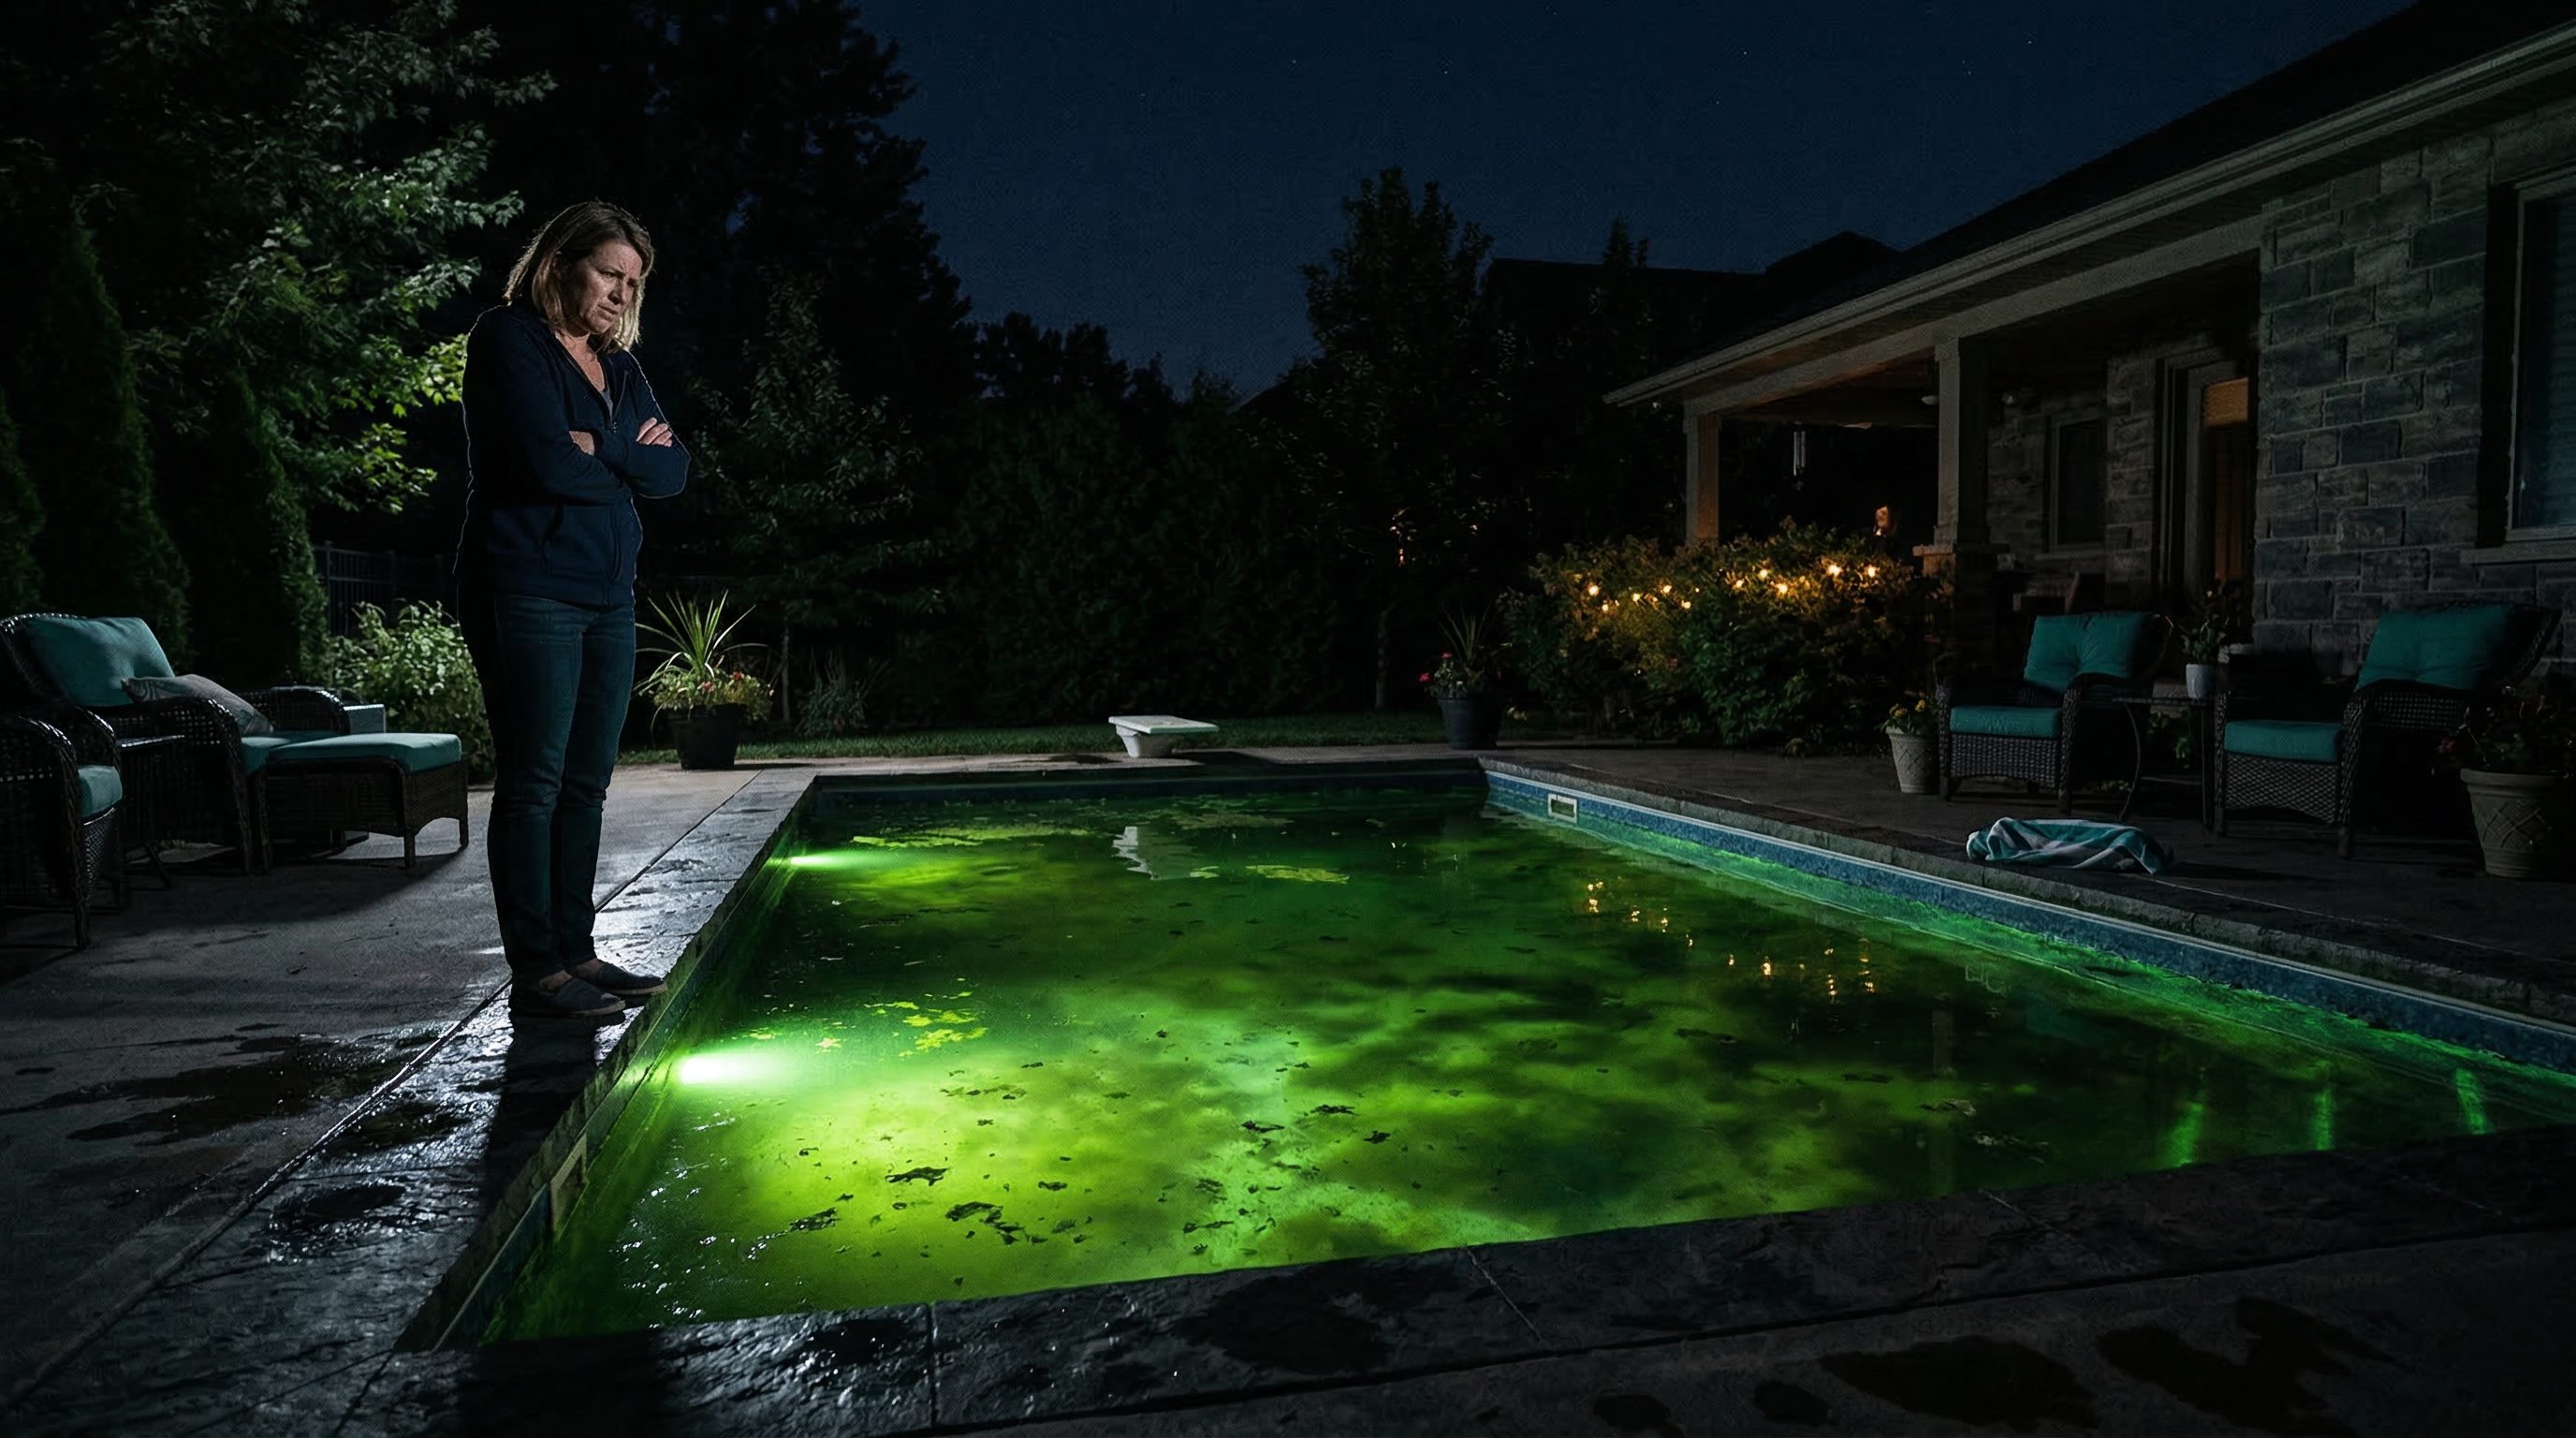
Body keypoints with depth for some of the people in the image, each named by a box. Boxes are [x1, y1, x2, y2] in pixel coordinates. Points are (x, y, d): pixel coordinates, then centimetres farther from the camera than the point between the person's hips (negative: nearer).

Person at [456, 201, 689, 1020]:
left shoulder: (619, 363, 19)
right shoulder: (509, 339, -3)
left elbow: (672, 473, 7)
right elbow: (545, 462, -16)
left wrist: (599, 446, -10)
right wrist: (631, 457, 0)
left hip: (608, 597, 8)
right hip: (527, 592, -7)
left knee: (585, 783, 8)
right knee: (533, 782, -6)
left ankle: (574, 952, 15)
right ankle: (535, 973, -2)